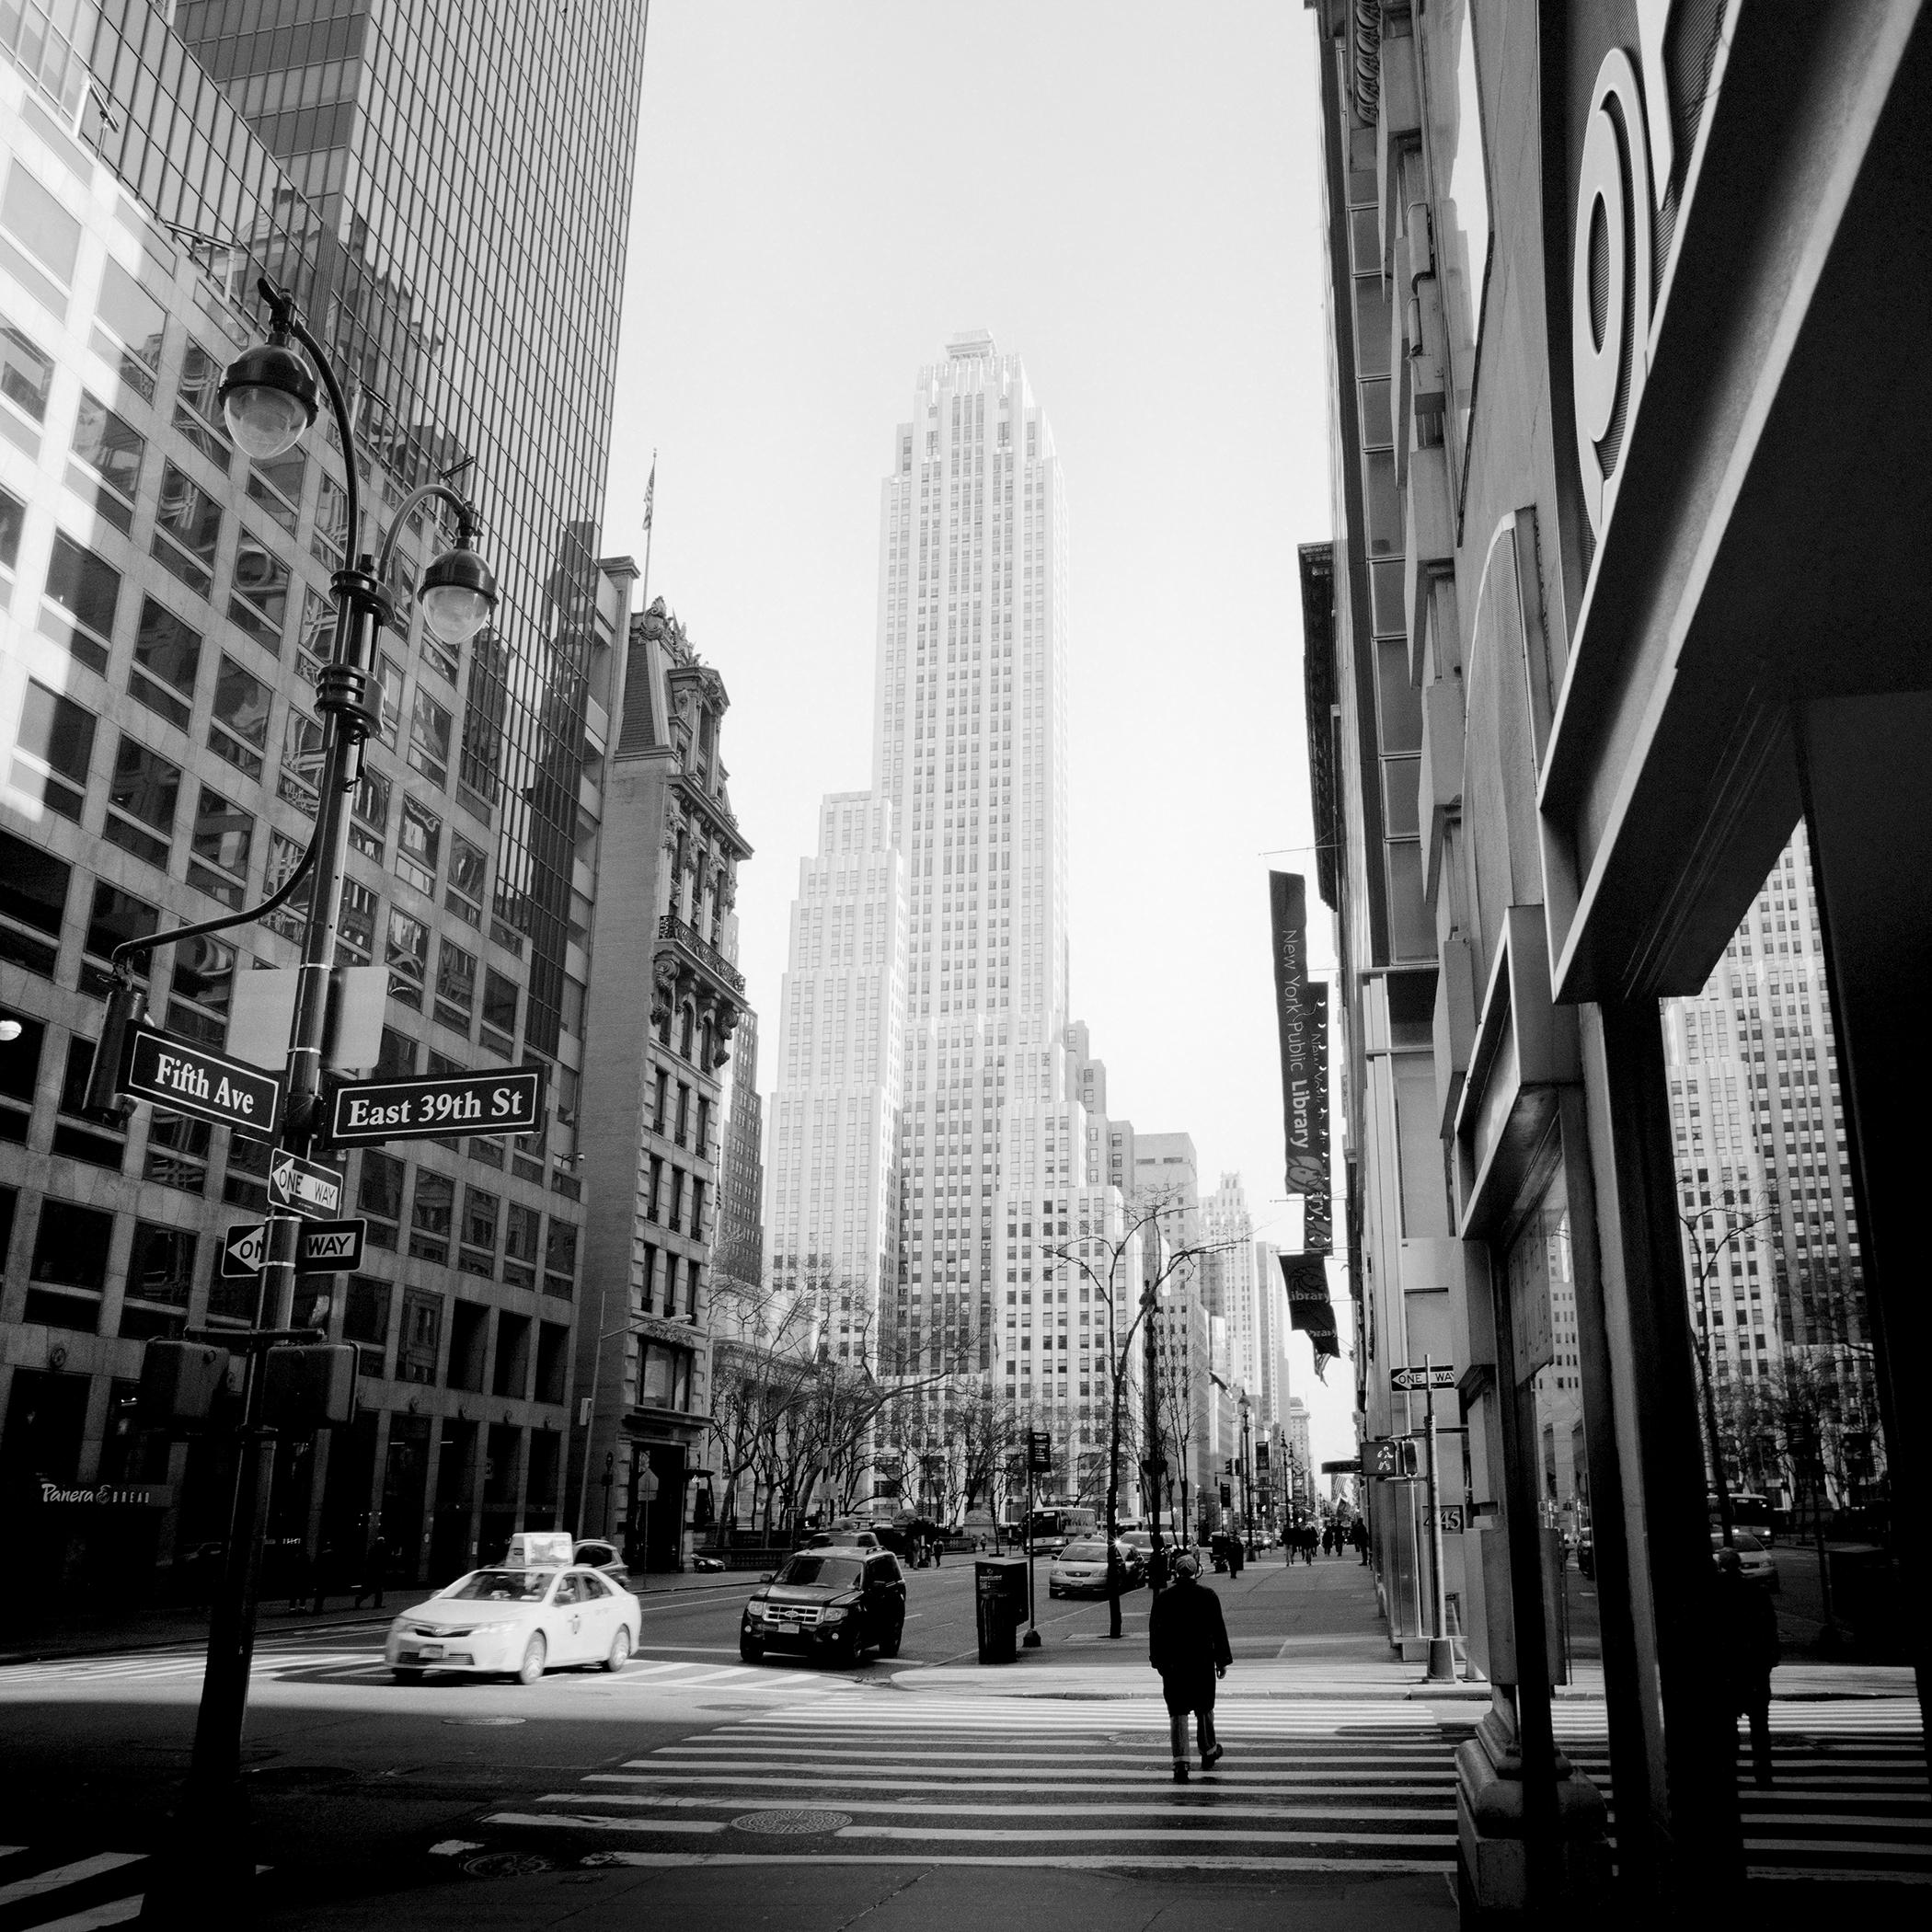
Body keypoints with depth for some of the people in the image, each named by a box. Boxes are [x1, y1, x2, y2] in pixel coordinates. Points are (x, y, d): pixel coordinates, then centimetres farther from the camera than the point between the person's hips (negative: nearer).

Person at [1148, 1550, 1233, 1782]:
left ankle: (1180, 1762, -10)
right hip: (1202, 1662, 0)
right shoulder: (1207, 1595, -4)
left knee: (1177, 1713, 1)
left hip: (1172, 1665, 0)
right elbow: (1218, 1630, -2)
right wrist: (1222, 1661, 6)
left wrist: (1158, 1661, 14)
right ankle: (1209, 1753, 32)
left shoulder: (1163, 1597, -1)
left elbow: (1154, 1631, 4)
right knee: (1204, 1710, 17)